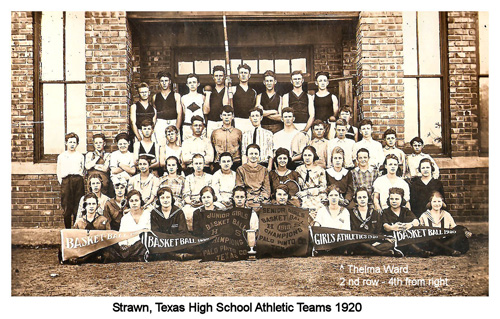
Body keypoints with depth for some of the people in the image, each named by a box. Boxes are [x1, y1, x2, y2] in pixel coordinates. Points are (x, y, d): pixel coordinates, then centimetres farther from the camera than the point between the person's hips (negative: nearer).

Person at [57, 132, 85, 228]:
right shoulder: (61, 156, 19)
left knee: (78, 206, -5)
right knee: (66, 207, -5)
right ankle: (67, 229, 1)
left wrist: (79, 179, 3)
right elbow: (59, 172, 18)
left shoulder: (80, 156, 18)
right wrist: (61, 181, 5)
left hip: (78, 180, 0)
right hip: (66, 181, 0)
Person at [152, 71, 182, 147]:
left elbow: (179, 114, 1)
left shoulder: (176, 96, 9)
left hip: (173, 124, -1)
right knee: (161, 146, -11)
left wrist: (177, 129, -11)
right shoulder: (155, 97, 16)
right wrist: (152, 127, 3)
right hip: (160, 124, 1)